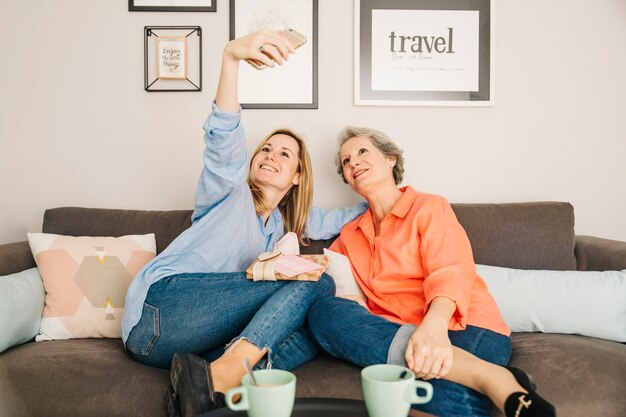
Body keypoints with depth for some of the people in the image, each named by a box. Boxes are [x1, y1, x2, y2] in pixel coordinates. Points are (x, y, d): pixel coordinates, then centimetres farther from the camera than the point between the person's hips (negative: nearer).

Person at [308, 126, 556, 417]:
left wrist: (434, 326, -30)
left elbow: (450, 273, -9)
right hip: (395, 336, 4)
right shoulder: (349, 236, 24)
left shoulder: (429, 207, 7)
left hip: (462, 330, -3)